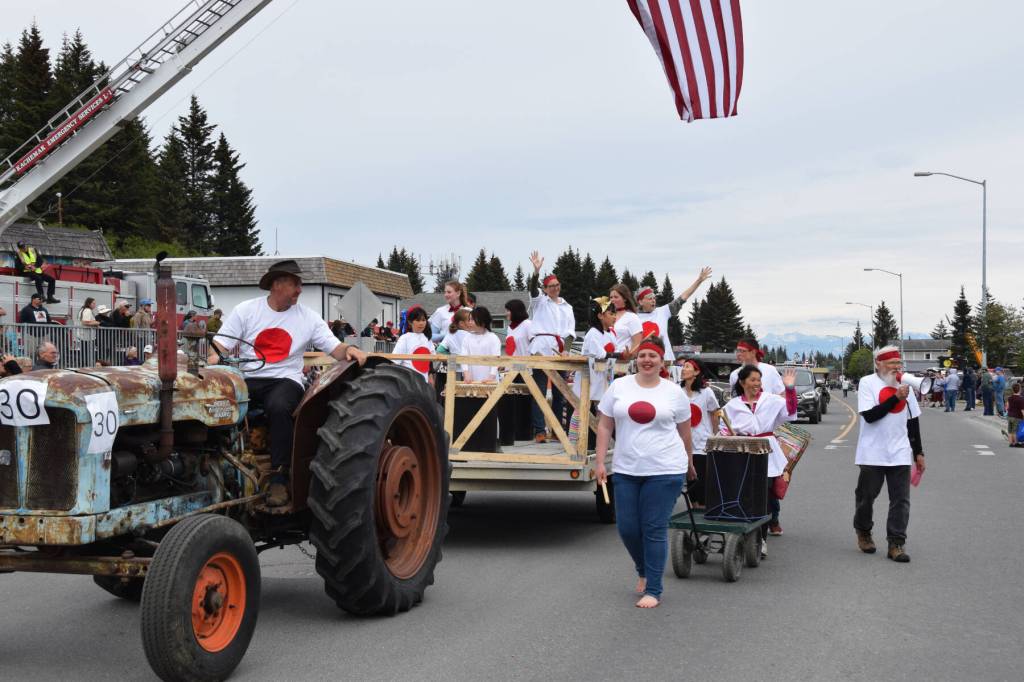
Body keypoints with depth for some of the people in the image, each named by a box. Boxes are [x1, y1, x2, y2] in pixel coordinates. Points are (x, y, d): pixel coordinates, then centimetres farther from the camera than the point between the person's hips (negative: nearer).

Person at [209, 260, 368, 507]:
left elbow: (334, 348, 4)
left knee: (279, 407, -37)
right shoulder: (245, 310, 6)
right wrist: (214, 358, -21)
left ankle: (279, 479, -26)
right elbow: (220, 344, 3)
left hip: (285, 380, -1)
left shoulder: (308, 317, 8)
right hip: (246, 378, 1)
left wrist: (349, 350, -19)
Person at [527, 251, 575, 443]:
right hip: (541, 351, -4)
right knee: (539, 392, -8)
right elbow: (533, 289, -12)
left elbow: (571, 330, 14)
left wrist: (565, 345, -5)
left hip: (560, 353, 4)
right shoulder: (540, 301, 10)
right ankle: (539, 431, -9)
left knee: (559, 393, 6)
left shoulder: (566, 306, 21)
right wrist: (536, 271, -28)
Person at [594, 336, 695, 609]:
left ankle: (653, 591, 6)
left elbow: (684, 432, 13)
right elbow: (604, 426, 7)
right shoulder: (618, 387, 5)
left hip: (664, 471, -2)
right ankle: (643, 571, 33)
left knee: (654, 530, -3)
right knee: (627, 528, 4)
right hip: (626, 470, 2)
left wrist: (689, 463, 21)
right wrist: (600, 462, 1)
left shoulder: (674, 392, 2)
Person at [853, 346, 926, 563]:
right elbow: (869, 415, -16)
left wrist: (918, 452, 15)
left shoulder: (904, 385, 10)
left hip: (900, 453, 3)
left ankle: (896, 543, 0)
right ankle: (863, 533, 31)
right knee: (866, 496, 8)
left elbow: (913, 420, 16)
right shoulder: (868, 383, -4)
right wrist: (896, 398, -17)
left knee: (901, 500, -4)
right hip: (872, 453, -3)